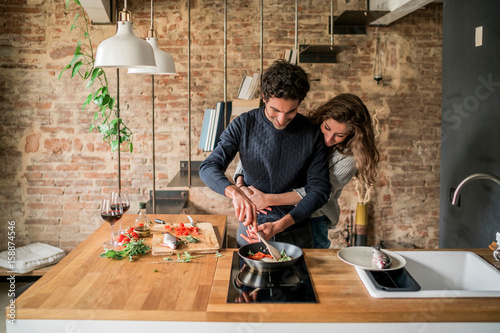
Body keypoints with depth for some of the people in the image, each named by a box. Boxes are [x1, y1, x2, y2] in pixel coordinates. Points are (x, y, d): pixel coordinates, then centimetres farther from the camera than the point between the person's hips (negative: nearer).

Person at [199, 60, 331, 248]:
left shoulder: (312, 133, -5)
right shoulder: (243, 125, -5)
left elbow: (319, 189, -6)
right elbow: (209, 168, -11)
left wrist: (280, 225, -19)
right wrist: (235, 192, -32)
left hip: (296, 233, 1)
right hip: (250, 229, 0)